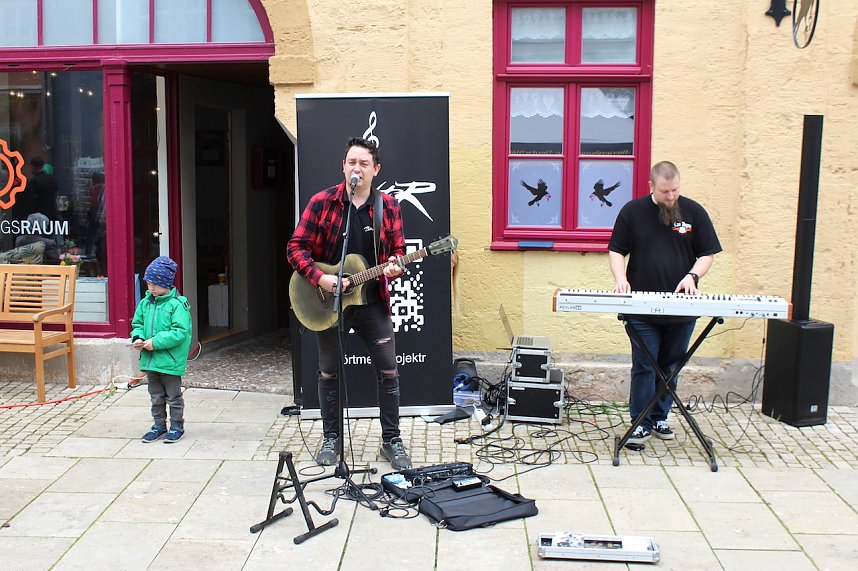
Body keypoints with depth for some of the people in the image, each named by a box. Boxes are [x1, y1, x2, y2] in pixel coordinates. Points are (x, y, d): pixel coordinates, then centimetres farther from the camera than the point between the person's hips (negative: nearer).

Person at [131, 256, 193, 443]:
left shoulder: (178, 304, -15)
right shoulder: (145, 303, 6)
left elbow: (180, 332, -21)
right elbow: (137, 324, 16)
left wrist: (156, 342, -24)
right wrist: (138, 338, -5)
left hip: (170, 361, -6)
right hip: (150, 359, 6)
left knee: (173, 397, 7)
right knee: (156, 396, 17)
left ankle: (177, 426, 20)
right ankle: (159, 425, 30)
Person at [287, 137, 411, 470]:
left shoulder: (388, 206, 0)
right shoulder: (322, 202, -6)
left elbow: (398, 250, 5)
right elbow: (296, 247, -7)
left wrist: (395, 268, -18)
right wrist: (320, 278, -20)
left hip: (372, 302, 1)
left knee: (389, 371, 1)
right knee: (329, 372, 11)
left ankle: (391, 440, 15)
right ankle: (331, 438, 27)